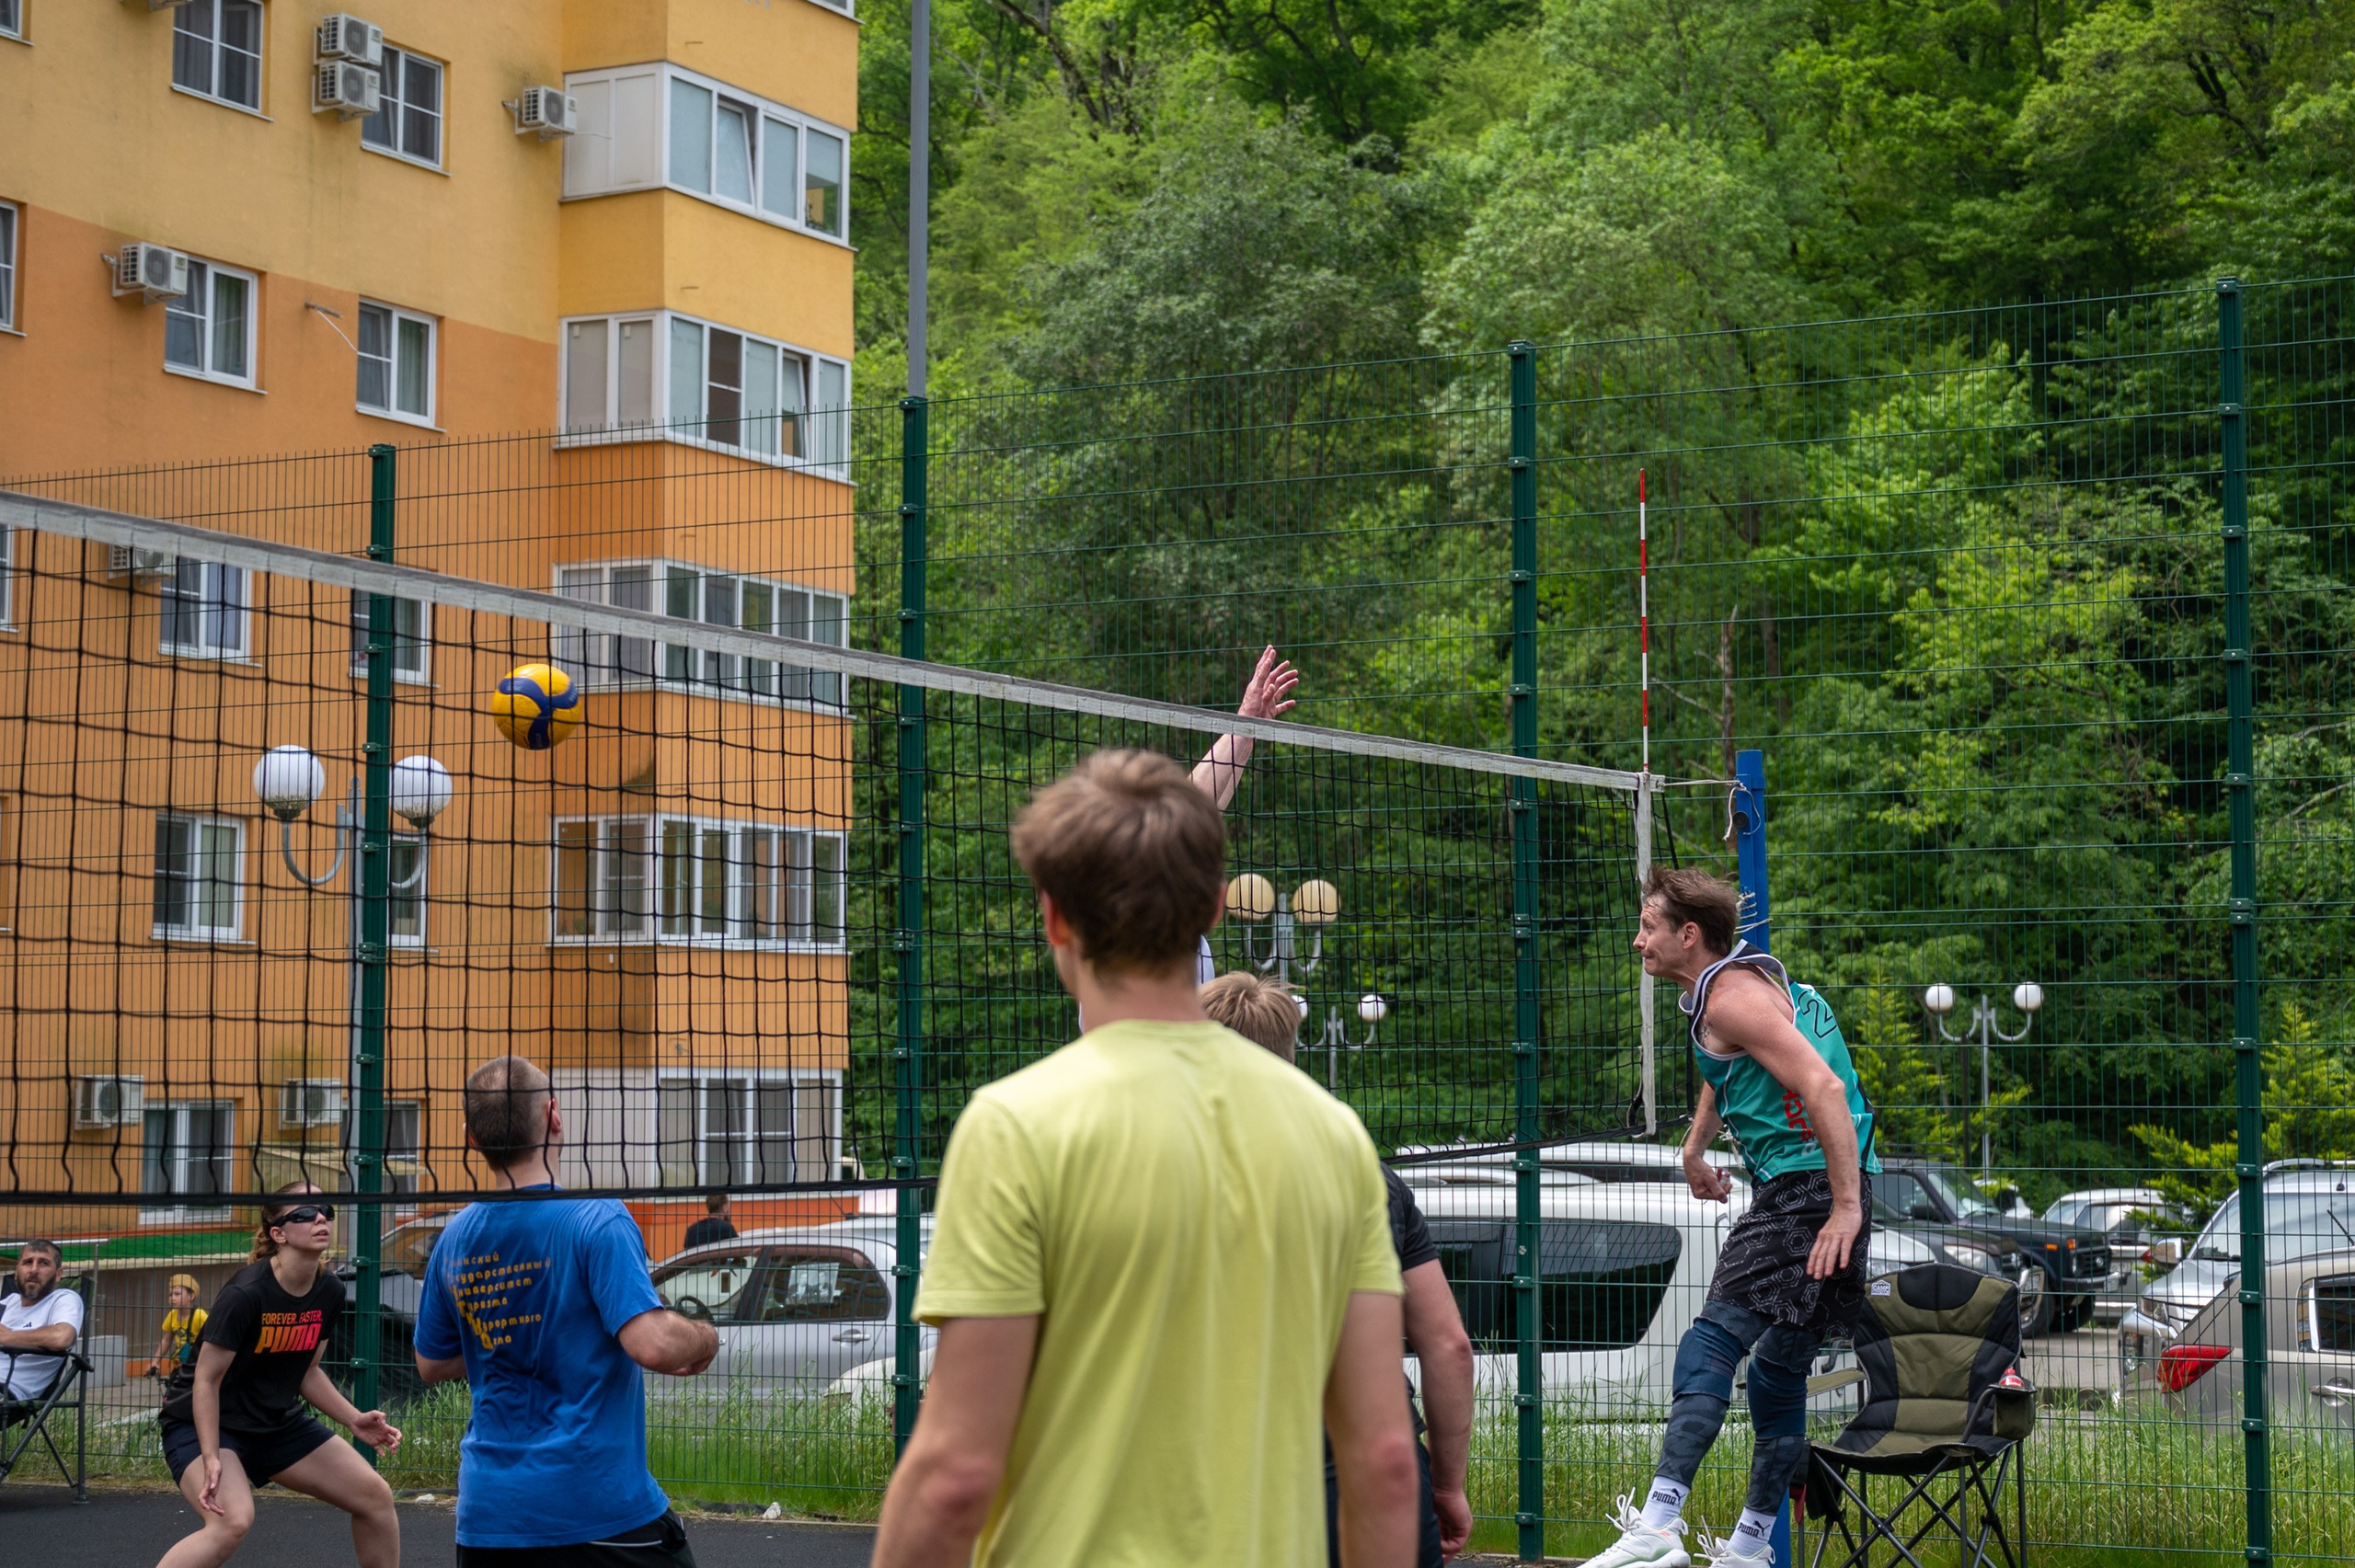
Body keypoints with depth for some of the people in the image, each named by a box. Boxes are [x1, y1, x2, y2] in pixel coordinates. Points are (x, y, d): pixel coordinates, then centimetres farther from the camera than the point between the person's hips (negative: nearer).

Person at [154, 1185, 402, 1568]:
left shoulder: (330, 1292, -4)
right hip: (204, 1424, -7)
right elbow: (207, 1381, -20)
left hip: (277, 1423, 7)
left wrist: (354, 1420, -1)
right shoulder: (245, 1294, -25)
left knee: (375, 1496, 2)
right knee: (233, 1522, -33)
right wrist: (211, 1459, -25)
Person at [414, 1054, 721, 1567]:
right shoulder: (596, 1220, -13)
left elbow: (431, 1364, 17)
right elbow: (651, 1344, -22)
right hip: (601, 1511, -5)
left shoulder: (454, 1240, 5)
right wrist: (704, 1337, -2)